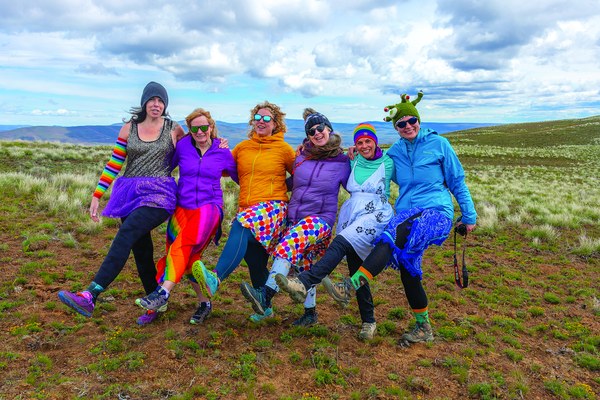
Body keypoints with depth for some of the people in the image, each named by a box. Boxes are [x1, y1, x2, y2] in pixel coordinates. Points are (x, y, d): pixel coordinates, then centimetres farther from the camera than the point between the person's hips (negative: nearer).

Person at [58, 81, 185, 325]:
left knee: (125, 235, -25)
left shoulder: (174, 129, 6)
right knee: (141, 251, 6)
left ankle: (90, 297, -31)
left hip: (158, 195, -4)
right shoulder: (129, 128, 10)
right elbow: (113, 165, 10)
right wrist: (97, 196, 7)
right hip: (130, 195, 4)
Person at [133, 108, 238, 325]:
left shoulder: (223, 152, 2)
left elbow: (240, 177, 14)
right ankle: (204, 303, 14)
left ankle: (162, 294, -31)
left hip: (209, 207, -3)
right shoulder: (183, 146, 4)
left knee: (182, 245, -27)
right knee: (189, 257, -1)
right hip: (182, 207, 3)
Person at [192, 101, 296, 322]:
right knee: (255, 261, 7)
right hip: (246, 210, 5)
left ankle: (215, 279, -49)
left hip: (272, 207, -5)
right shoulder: (243, 147, 15)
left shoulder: (283, 149, 6)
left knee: (241, 228, -34)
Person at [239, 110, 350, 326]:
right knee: (303, 267, 9)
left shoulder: (342, 161, -2)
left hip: (321, 219, -5)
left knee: (288, 245, -31)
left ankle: (266, 294, -37)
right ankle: (310, 312, 25)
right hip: (294, 217, 5)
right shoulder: (301, 156, 7)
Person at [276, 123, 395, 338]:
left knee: (340, 244, -30)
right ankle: (368, 321, 14)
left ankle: (304, 284, -42)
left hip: (376, 216, -5)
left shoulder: (387, 163, 5)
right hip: (351, 216, 5)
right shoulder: (353, 163, 15)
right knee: (356, 270, 3)